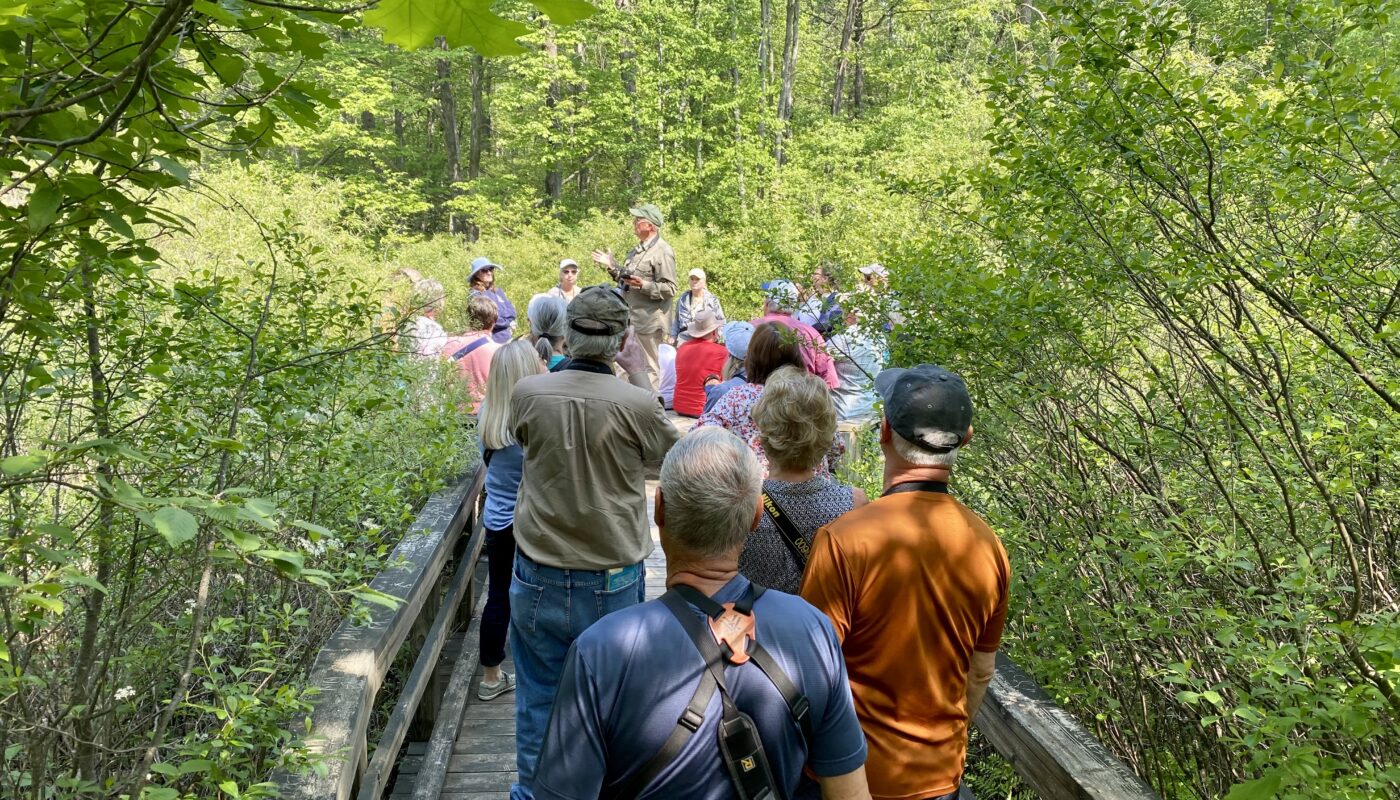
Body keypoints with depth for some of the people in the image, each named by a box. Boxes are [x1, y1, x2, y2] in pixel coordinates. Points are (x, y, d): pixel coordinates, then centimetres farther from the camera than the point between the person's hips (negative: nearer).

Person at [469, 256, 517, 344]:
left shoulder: (497, 290, 12)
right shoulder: (476, 294, -8)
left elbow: (512, 311, 8)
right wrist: (507, 322, -6)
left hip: (507, 339, 7)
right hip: (490, 340, -7)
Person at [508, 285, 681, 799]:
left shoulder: (527, 394, -11)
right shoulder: (638, 404, -18)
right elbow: (673, 455, 2)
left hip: (539, 580, 2)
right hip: (615, 582, -1)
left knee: (538, 700, 18)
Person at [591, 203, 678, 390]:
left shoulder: (663, 252, -12)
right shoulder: (637, 250, 16)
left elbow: (669, 289, -18)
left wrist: (643, 285, -27)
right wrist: (612, 266, 15)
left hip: (648, 322, -9)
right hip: (630, 319, 9)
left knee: (648, 367, 0)